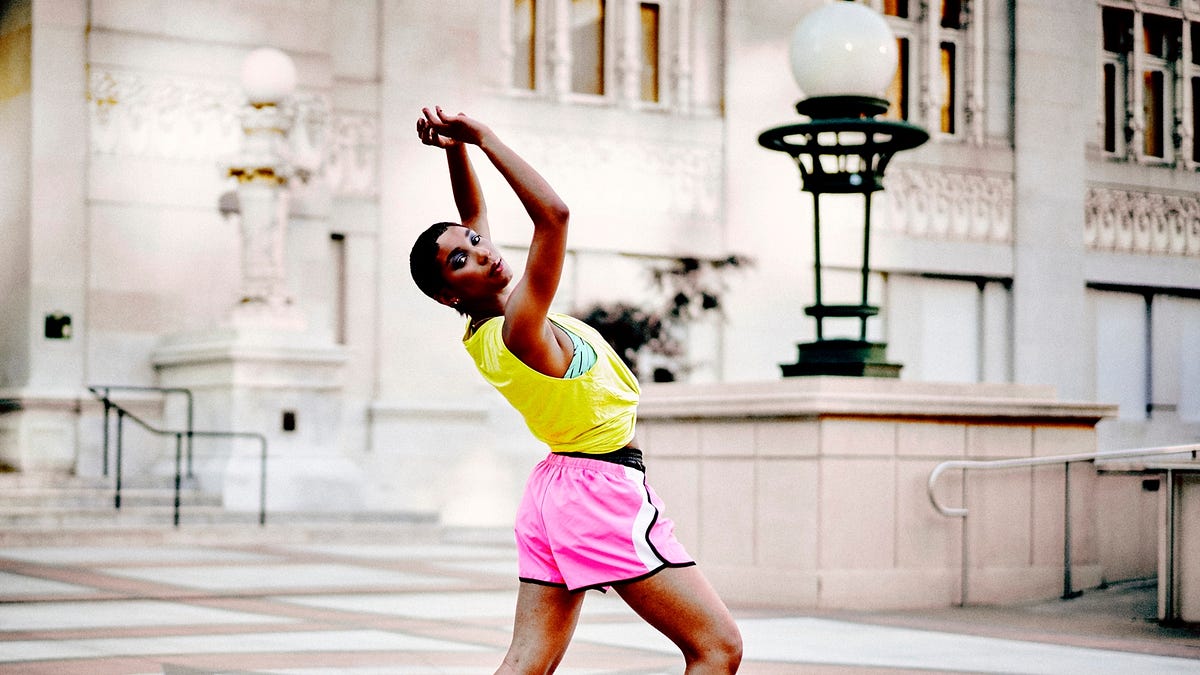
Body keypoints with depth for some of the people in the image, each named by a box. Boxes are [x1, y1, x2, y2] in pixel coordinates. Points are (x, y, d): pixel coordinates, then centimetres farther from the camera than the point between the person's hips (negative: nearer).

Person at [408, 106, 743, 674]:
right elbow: (553, 214, -32)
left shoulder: (483, 330, 3)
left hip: (557, 485, 9)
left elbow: (475, 212, 17)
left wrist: (457, 149, 4)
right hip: (602, 487, -9)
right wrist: (482, 138, -26)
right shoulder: (518, 328, -22)